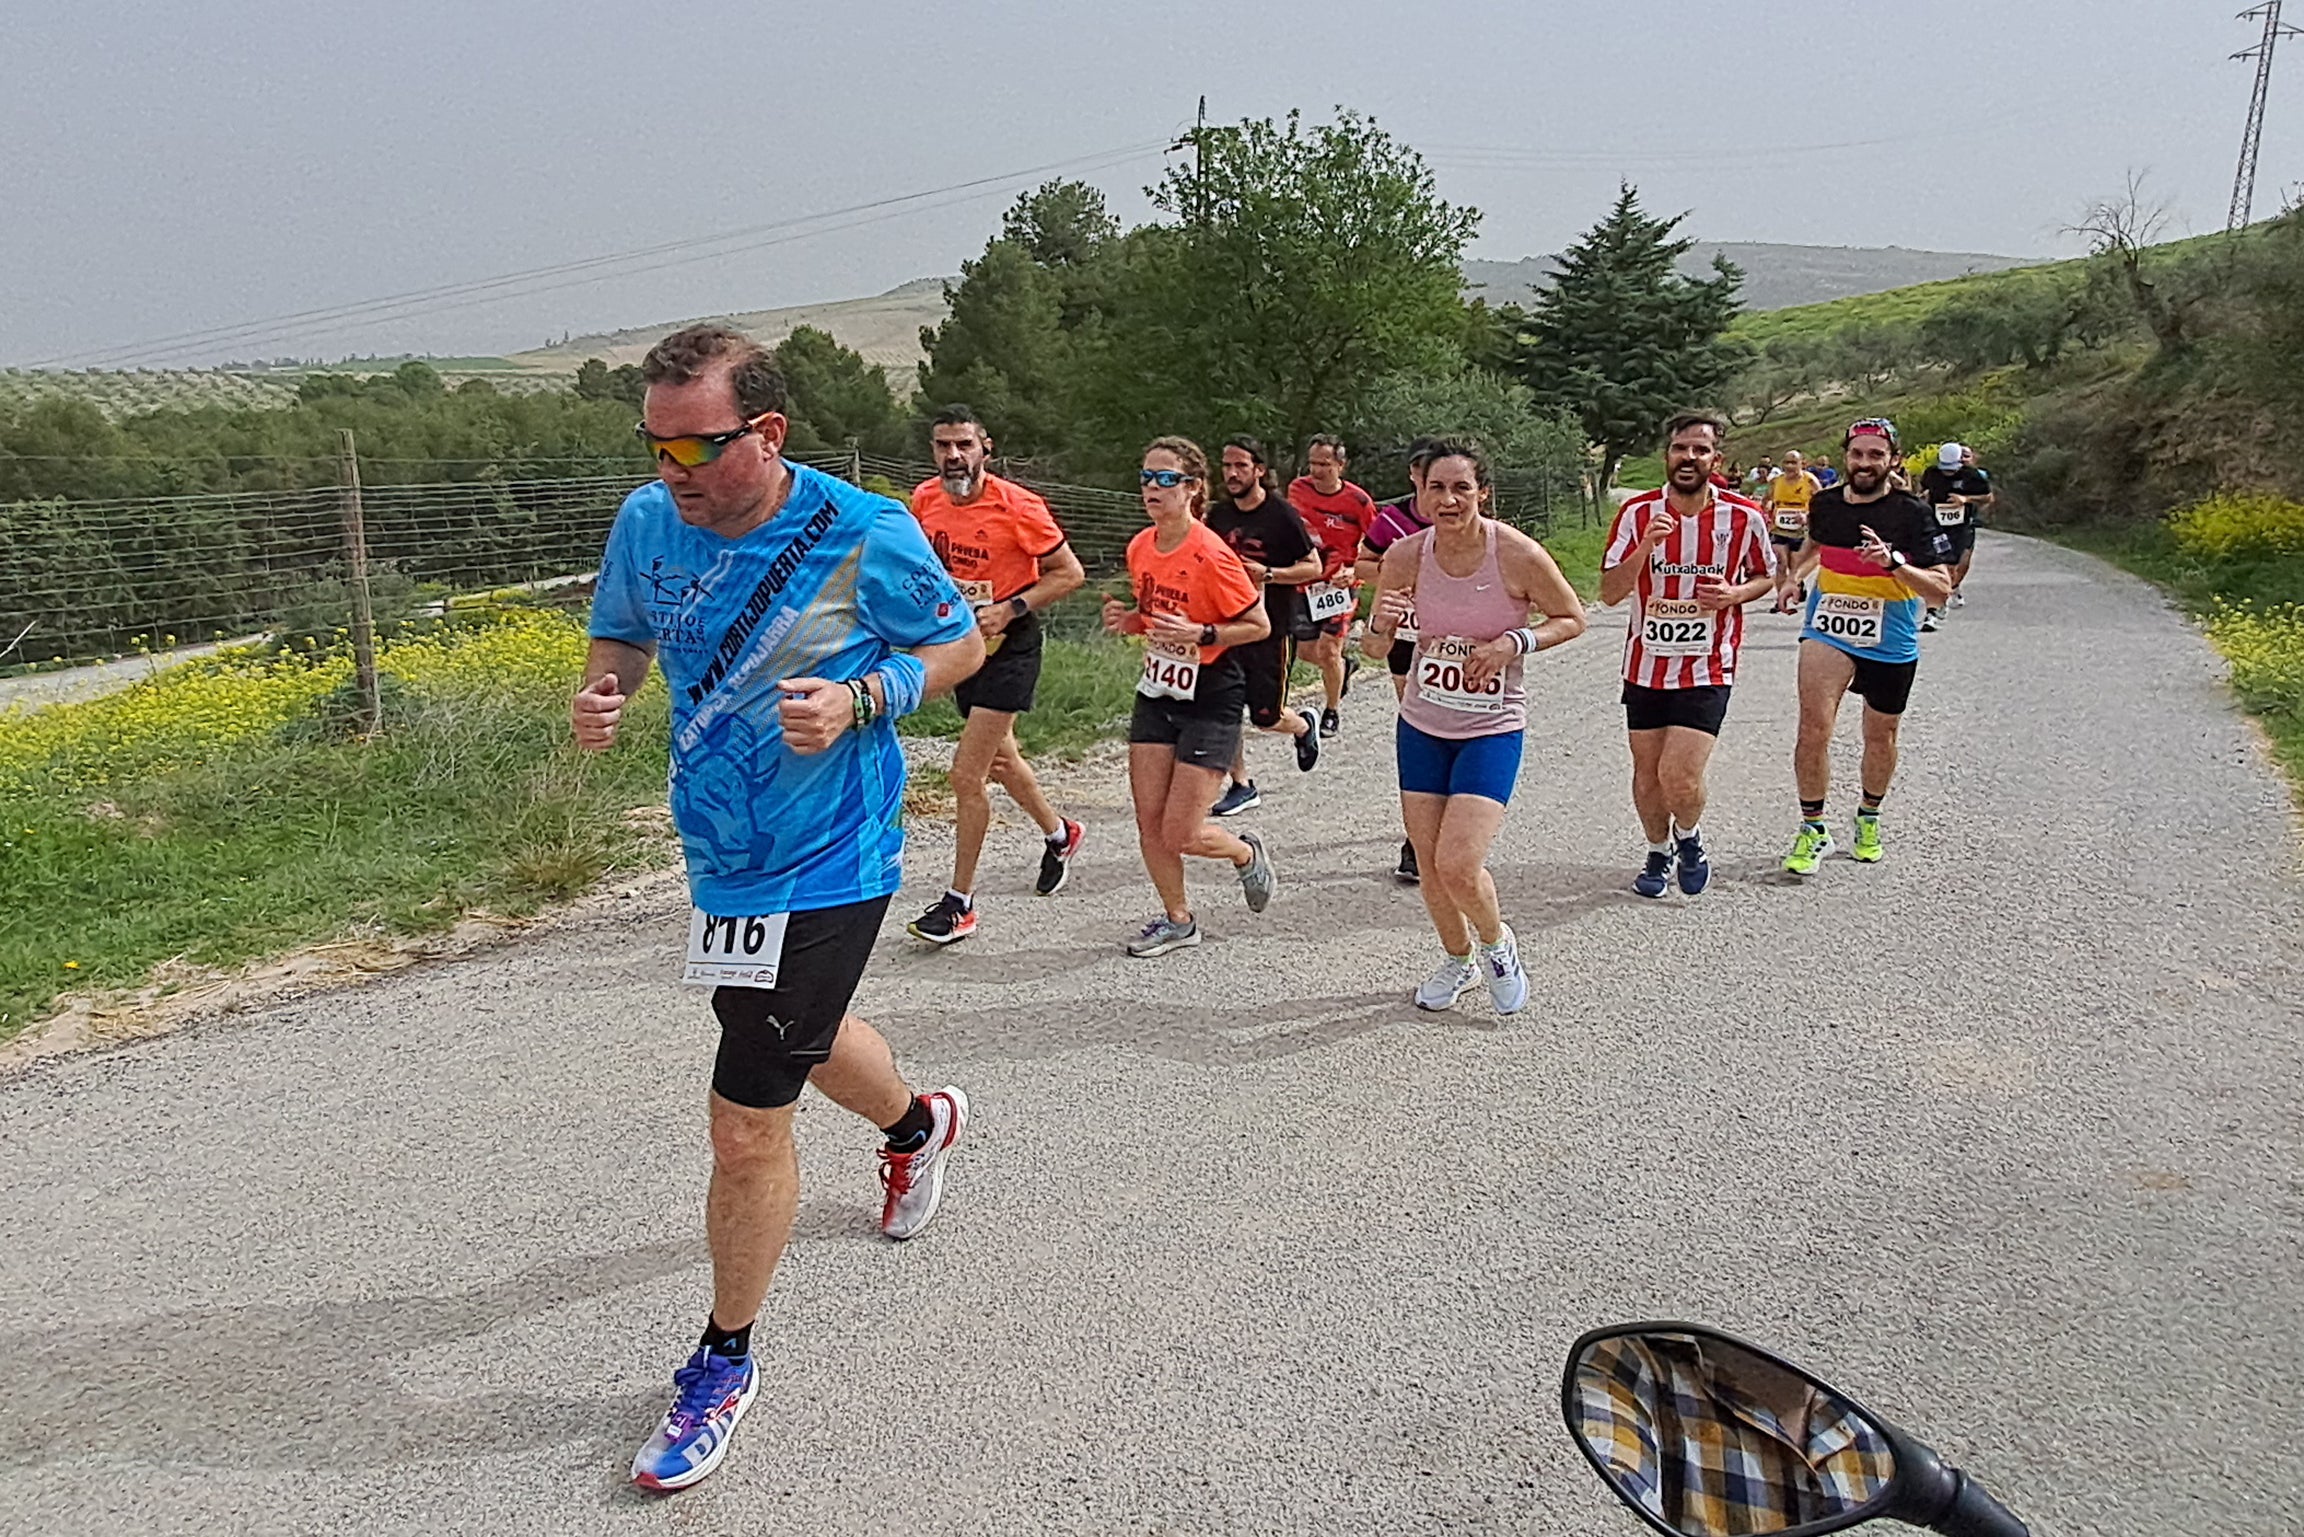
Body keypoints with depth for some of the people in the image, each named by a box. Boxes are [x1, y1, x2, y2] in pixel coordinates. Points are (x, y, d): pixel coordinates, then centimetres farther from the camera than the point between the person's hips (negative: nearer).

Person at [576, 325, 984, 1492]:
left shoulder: (863, 535, -18)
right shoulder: (646, 524, -5)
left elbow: (960, 643, -4)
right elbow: (621, 634, 12)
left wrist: (860, 701, -21)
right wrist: (601, 694, -11)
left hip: (821, 869, -6)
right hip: (721, 856, 7)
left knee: (746, 1124, -4)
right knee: (803, 1042, 30)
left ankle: (723, 1364, 22)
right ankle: (918, 1124, 65)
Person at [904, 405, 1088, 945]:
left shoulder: (1018, 506, -19)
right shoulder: (925, 499, -2)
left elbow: (1069, 573, -13)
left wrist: (1008, 609, -21)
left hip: (1009, 645, -7)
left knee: (967, 774, -10)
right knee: (999, 756, 23)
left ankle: (959, 902, 2)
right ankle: (1059, 834, 50)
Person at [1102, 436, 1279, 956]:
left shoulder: (1211, 556, -20)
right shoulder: (1140, 548, 2)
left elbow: (1259, 625, -12)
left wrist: (1200, 634, -25)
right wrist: (1129, 619, -3)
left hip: (1210, 702, -7)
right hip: (1156, 693, 7)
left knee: (1180, 834, -4)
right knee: (1148, 822, 5)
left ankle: (1247, 853, 28)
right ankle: (1177, 920, 26)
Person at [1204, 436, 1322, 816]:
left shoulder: (1282, 514, -10)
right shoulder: (1218, 514, 7)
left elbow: (1313, 567, -7)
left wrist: (1268, 574, -20)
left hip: (1272, 630, -5)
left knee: (1265, 717, 0)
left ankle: (1305, 727, 35)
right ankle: (1241, 786, 14)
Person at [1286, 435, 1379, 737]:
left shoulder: (1358, 500, -14)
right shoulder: (1297, 488, -3)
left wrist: (1354, 570, -17)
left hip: (1339, 584, -4)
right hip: (1306, 581, 4)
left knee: (1328, 649, -7)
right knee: (1305, 650, 7)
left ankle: (1333, 711, 17)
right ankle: (1345, 666, 41)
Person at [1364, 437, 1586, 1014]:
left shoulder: (1519, 555, -17)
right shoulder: (1405, 556, -9)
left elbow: (1572, 618, -2)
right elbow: (1378, 646, 3)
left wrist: (1514, 643, -19)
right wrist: (1381, 623, -21)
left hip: (1492, 729, -3)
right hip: (1421, 725, 4)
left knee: (1458, 865, -14)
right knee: (1430, 865, 8)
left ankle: (1497, 942, 20)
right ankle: (1458, 961, 36)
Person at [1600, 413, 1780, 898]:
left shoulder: (1743, 517, -5)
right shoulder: (1638, 513, -4)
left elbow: (1766, 576, 12)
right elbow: (1609, 593, -8)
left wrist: (1735, 594, -11)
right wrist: (1646, 546, -24)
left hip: (1708, 670, -2)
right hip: (1646, 664, 2)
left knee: (1679, 777, -14)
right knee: (1647, 775, 10)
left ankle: (1689, 838, 20)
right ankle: (1659, 852, 38)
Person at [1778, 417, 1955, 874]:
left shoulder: (1913, 513, -12)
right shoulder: (1824, 503, -1)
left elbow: (1941, 589, -17)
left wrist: (1894, 562, -31)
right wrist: (1795, 575, 9)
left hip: (1890, 644, -1)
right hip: (1827, 632, 1)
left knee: (1880, 737, 14)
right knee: (1814, 727, -17)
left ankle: (1869, 817, 40)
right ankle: (1812, 829, -4)